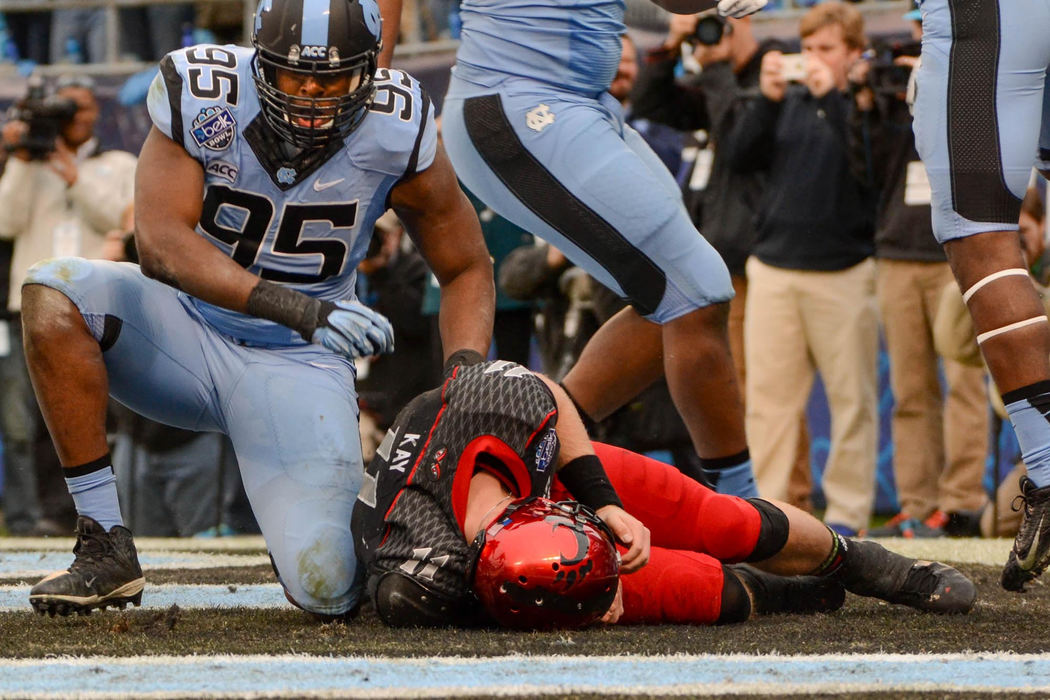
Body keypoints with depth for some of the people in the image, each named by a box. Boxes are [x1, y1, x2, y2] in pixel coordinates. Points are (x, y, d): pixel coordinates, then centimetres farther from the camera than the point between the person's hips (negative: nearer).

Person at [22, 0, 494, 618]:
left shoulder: (397, 133, -13)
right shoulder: (203, 97, -17)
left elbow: (468, 271, 0)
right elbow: (162, 242, -26)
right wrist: (292, 307, -38)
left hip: (299, 362, -1)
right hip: (190, 329, 1)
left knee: (326, 589, -20)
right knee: (54, 294, -30)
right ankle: (105, 550, -21)